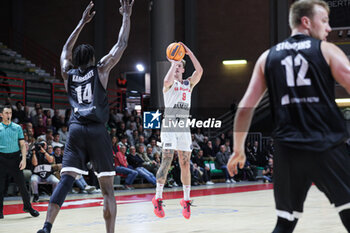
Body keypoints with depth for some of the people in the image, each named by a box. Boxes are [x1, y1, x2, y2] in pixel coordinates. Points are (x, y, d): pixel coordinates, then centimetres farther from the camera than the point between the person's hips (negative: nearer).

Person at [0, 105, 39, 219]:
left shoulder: (17, 127, 9)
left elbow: (22, 144, 7)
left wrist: (24, 159, -4)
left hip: (15, 158, 1)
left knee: (21, 183, -1)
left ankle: (27, 206, 13)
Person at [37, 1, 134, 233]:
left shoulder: (68, 74, 15)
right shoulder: (100, 70, 6)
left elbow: (66, 49, 34)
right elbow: (121, 44, 9)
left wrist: (82, 23, 40)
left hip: (76, 131, 3)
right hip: (97, 131, -3)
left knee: (66, 180, -6)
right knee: (107, 188, 3)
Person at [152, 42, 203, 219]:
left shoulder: (189, 83, 16)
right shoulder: (169, 83, 4)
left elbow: (199, 70, -1)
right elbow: (168, 80, -23)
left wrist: (189, 53, -3)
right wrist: (173, 61, -12)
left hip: (184, 128, 4)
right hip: (169, 127, -4)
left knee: (185, 164, 4)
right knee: (166, 162, -13)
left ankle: (186, 200, 10)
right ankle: (158, 198, -8)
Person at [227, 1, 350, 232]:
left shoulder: (268, 57, 13)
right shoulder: (327, 50, 3)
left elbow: (246, 106, 10)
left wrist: (238, 149, 17)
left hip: (288, 149, 4)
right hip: (327, 147, -3)